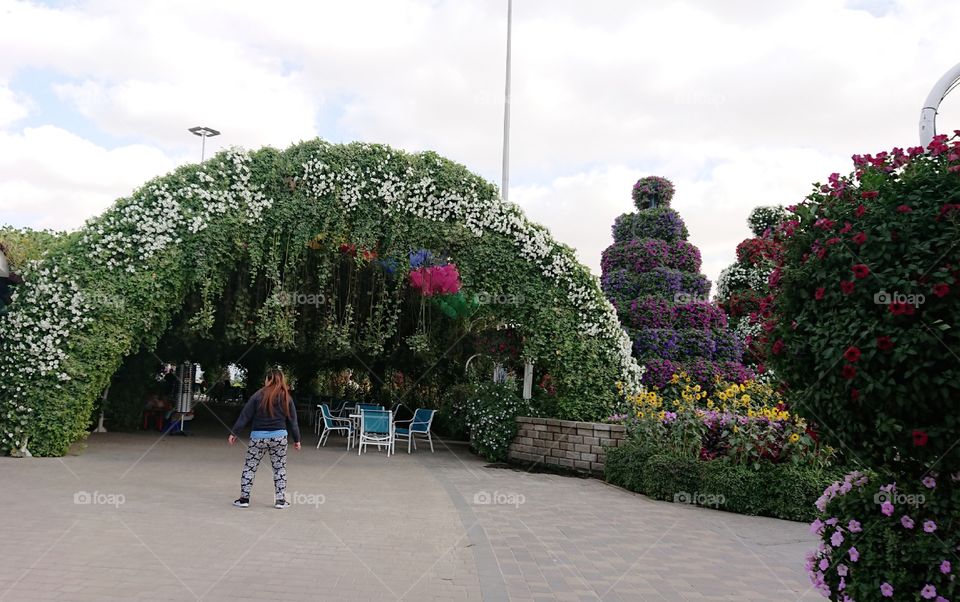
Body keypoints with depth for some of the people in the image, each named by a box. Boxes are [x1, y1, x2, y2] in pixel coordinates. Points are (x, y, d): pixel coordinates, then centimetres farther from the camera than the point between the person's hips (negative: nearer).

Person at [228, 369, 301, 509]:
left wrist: (234, 433, 4)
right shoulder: (286, 398, 2)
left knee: (249, 468, 10)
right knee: (280, 469, 11)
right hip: (279, 436, 1)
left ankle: (244, 498, 11)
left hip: (258, 436, -1)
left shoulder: (258, 396, -3)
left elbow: (245, 416, -2)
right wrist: (296, 439, 14)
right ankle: (281, 500, 12)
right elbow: (292, 421, 6)